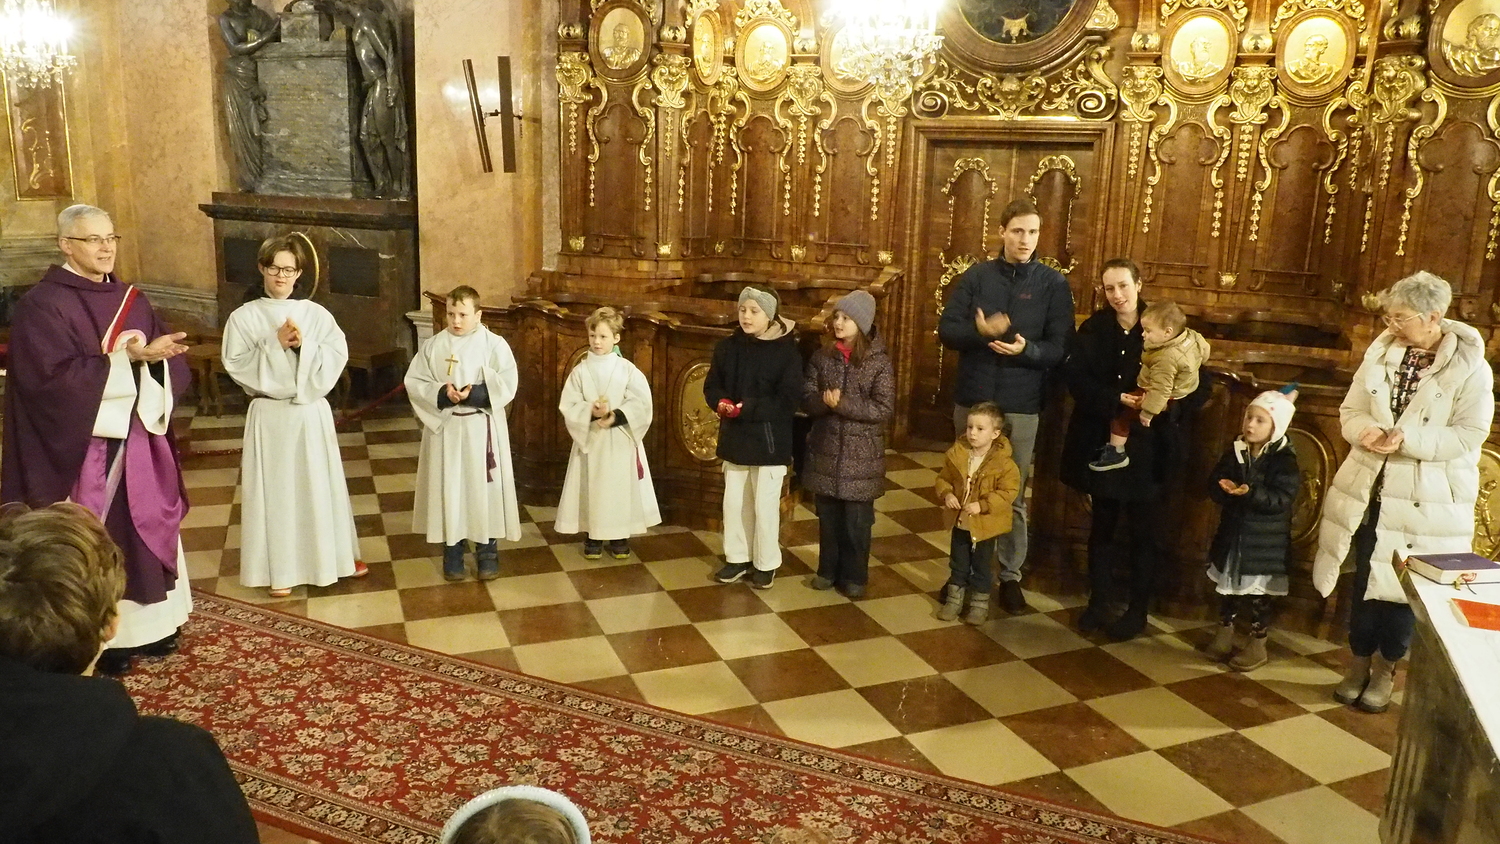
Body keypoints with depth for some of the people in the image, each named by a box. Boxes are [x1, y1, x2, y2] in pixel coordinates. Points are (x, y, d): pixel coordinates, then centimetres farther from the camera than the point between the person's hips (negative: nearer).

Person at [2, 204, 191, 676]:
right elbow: (55, 378, -21)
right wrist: (126, 359, -24)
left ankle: (146, 625, 26)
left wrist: (152, 356, -17)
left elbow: (170, 358, 6)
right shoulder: (41, 305, -10)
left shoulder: (130, 300, 9)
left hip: (139, 441, 6)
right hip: (83, 447, -6)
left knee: (147, 529, 12)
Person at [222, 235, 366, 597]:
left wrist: (304, 345, -19)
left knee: (320, 484, 12)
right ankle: (281, 568, 15)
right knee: (276, 489, 4)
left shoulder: (316, 313, 2)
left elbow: (338, 356, -5)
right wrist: (274, 344, -19)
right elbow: (236, 365, -10)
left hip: (312, 412, 2)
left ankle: (335, 555, 28)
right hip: (269, 415, -2)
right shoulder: (244, 317, -3)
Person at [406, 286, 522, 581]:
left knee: (484, 488, 4)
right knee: (448, 489, 8)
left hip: (482, 429, -2)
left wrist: (474, 394, -23)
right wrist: (441, 393, -18)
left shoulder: (494, 344, -3)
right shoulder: (433, 346, 3)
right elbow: (413, 383, -1)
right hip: (444, 428, 2)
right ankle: (452, 551, 21)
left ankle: (487, 552, 17)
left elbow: (507, 385, -11)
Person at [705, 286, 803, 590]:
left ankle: (766, 564, 20)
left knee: (765, 505, 4)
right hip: (734, 437, 5)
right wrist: (721, 402, -15)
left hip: (769, 441, -5)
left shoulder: (787, 352, -12)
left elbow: (788, 400, -16)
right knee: (734, 502, 13)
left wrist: (748, 408, -24)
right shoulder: (728, 346, 3)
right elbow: (712, 385, 8)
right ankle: (738, 558, 29)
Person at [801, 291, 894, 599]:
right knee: (828, 516, 13)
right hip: (825, 450, 3)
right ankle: (828, 570, 28)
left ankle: (854, 576, 19)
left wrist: (843, 405, -21)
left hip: (861, 454, -3)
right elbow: (806, 399, 1)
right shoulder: (822, 357, 3)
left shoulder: (879, 362, -9)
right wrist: (824, 401, -21)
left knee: (856, 520, 5)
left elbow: (884, 409, -14)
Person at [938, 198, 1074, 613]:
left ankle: (1010, 575, 20)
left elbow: (1061, 348, -6)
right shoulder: (975, 276, 2)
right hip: (972, 400, 2)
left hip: (1021, 406, -2)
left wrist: (1026, 349, -24)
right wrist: (979, 331, -22)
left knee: (1013, 496, 7)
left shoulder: (1053, 284, -2)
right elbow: (947, 331, -3)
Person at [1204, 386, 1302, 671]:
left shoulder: (1284, 460, -12)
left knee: (1259, 592, 5)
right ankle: (1225, 634, 30)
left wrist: (1250, 493, -34)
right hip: (1233, 533, 5)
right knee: (1229, 586, 15)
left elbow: (1281, 499, -21)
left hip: (1265, 541, -5)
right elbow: (1215, 485, 1)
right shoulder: (1235, 451, 2)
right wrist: (1227, 489, -21)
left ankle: (1257, 646, 19)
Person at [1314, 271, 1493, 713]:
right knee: (1365, 577, 12)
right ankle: (1359, 663, 29)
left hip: (1427, 499, -3)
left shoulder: (1470, 368, -11)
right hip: (1371, 488, 3)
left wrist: (1407, 438, -26)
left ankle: (1385, 669, 26)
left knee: (1403, 587, 6)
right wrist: (1367, 430, -17)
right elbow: (1351, 411, 5)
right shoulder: (1381, 353, 0)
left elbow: (1469, 436, -13)